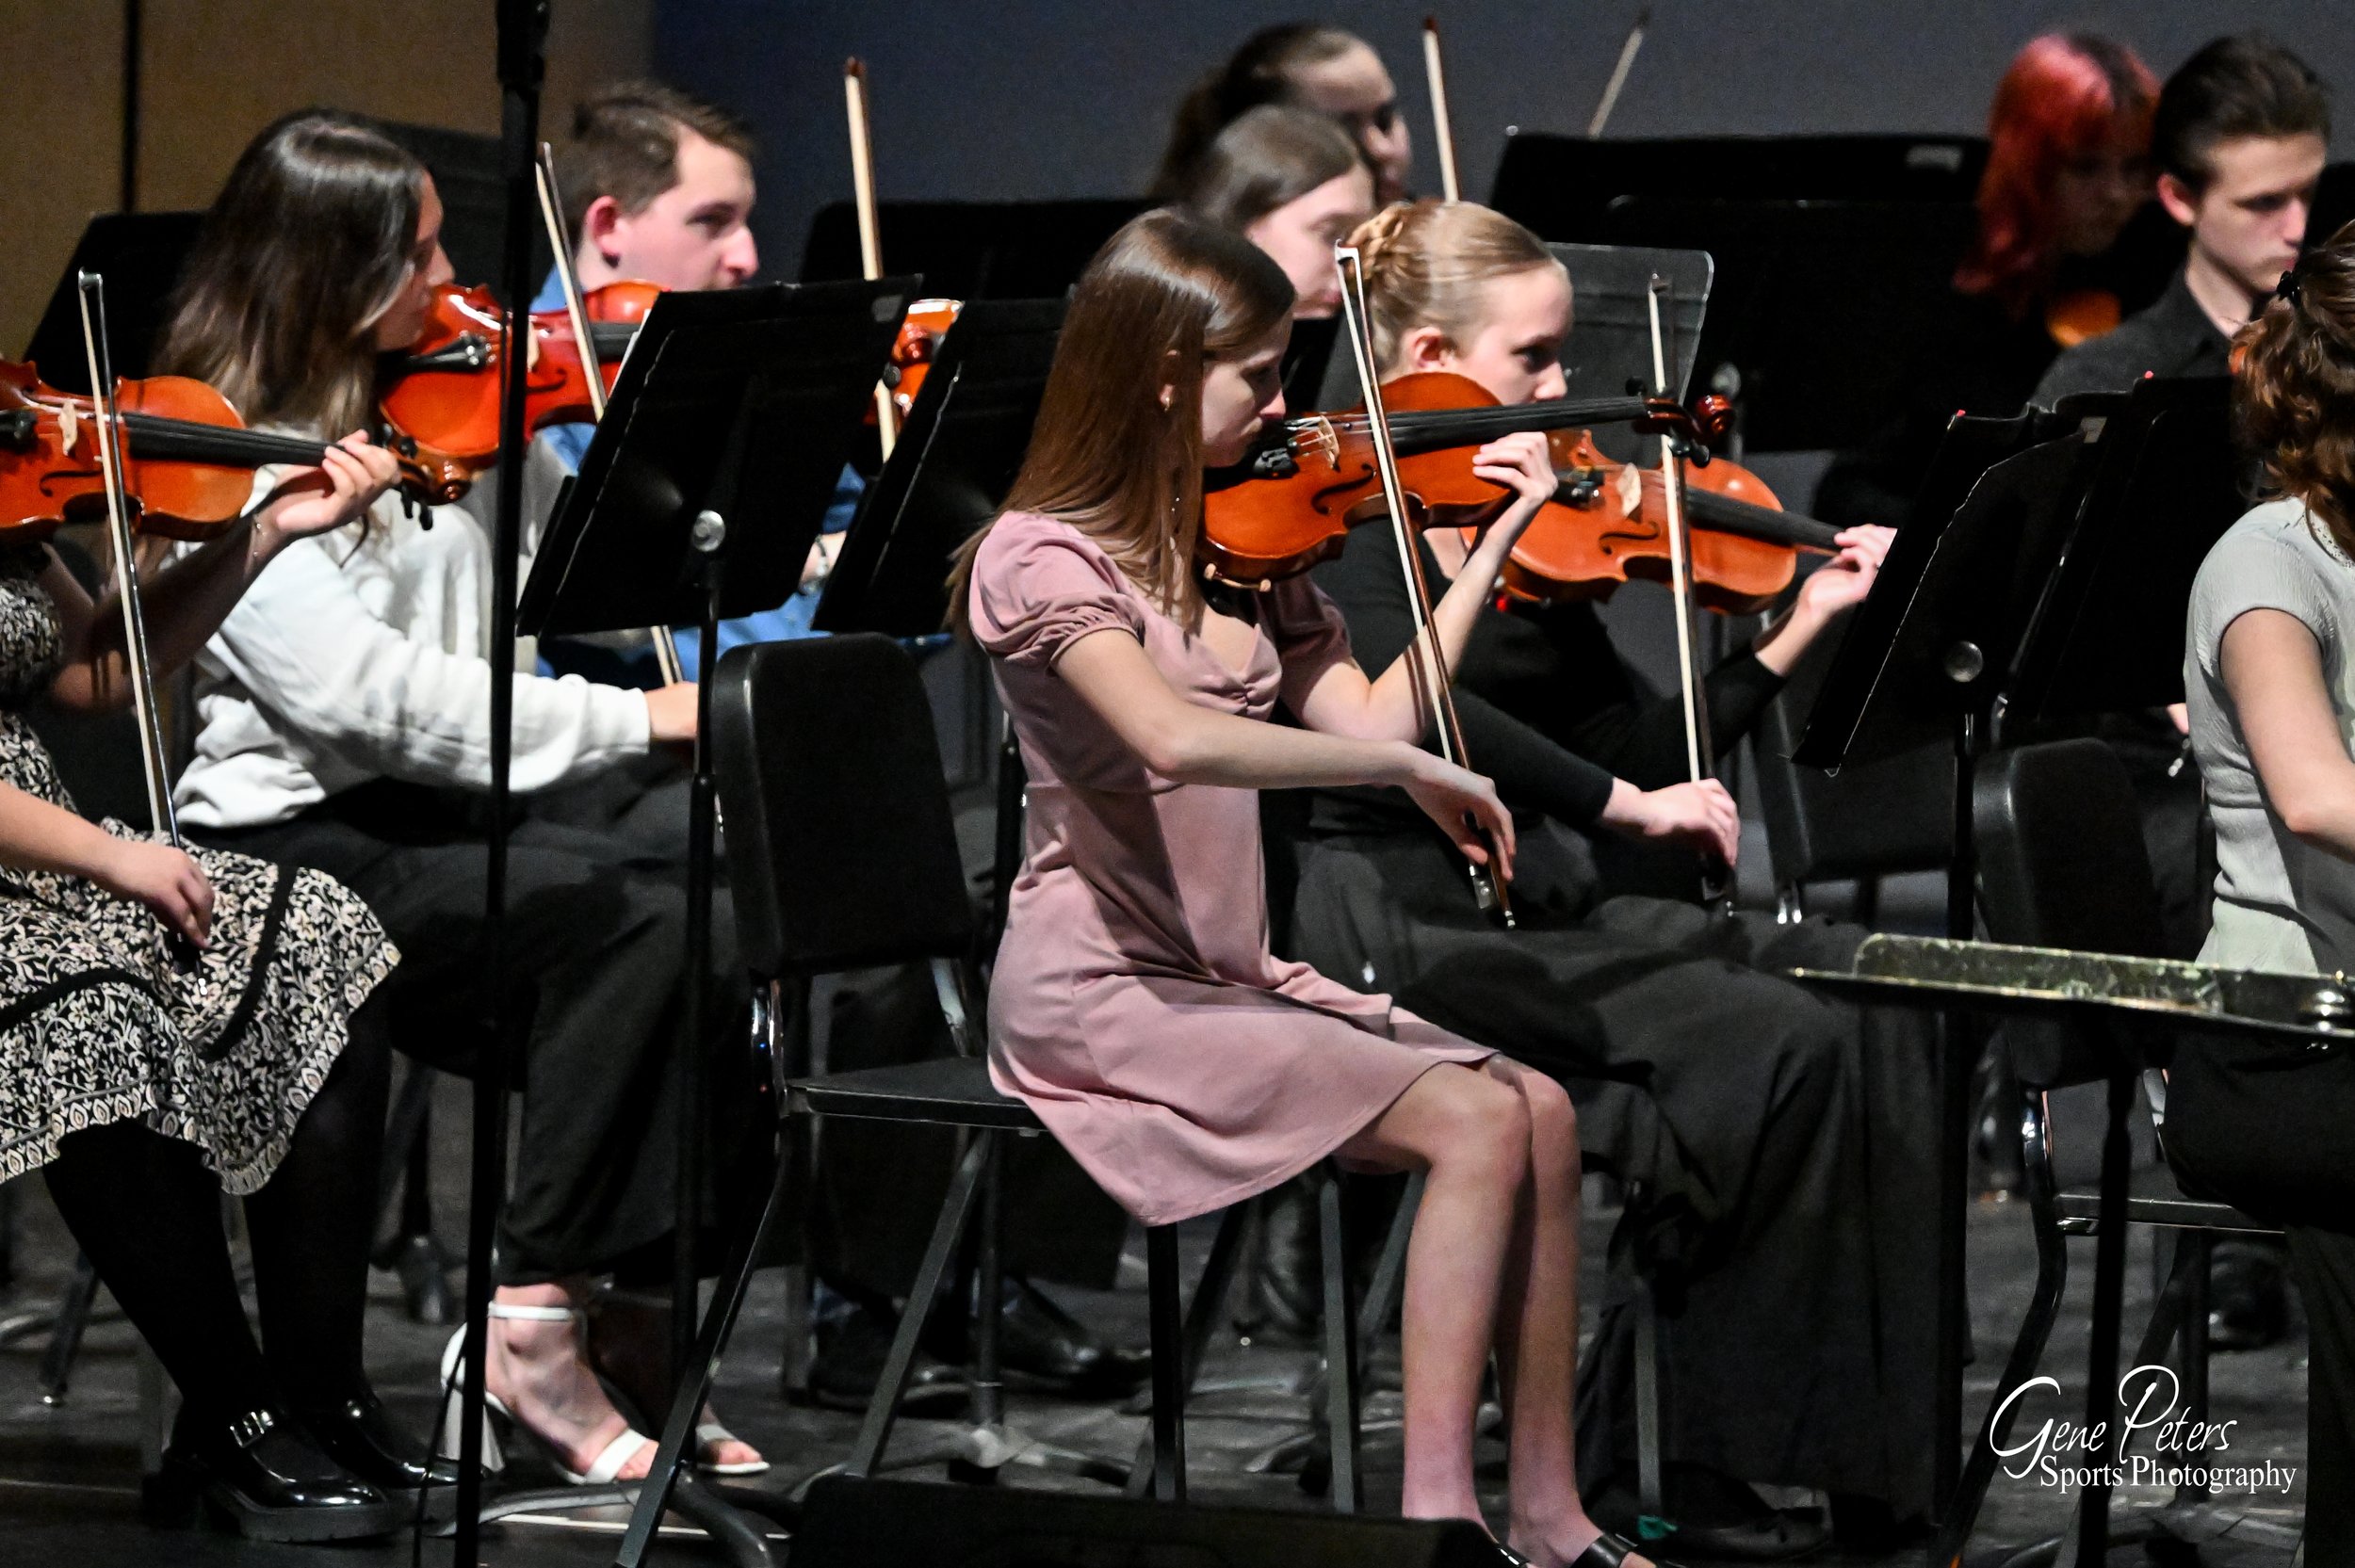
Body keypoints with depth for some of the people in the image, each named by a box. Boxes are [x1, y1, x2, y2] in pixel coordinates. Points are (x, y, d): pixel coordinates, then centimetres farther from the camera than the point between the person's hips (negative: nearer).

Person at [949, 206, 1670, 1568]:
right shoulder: (1043, 559, -13)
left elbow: (1367, 723, 4)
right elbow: (1174, 739, -31)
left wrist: (1496, 544, 4)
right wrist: (1414, 766, -29)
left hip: (1234, 981, 8)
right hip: (1100, 996, -8)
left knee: (1542, 1110, -10)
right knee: (1473, 1120, -21)